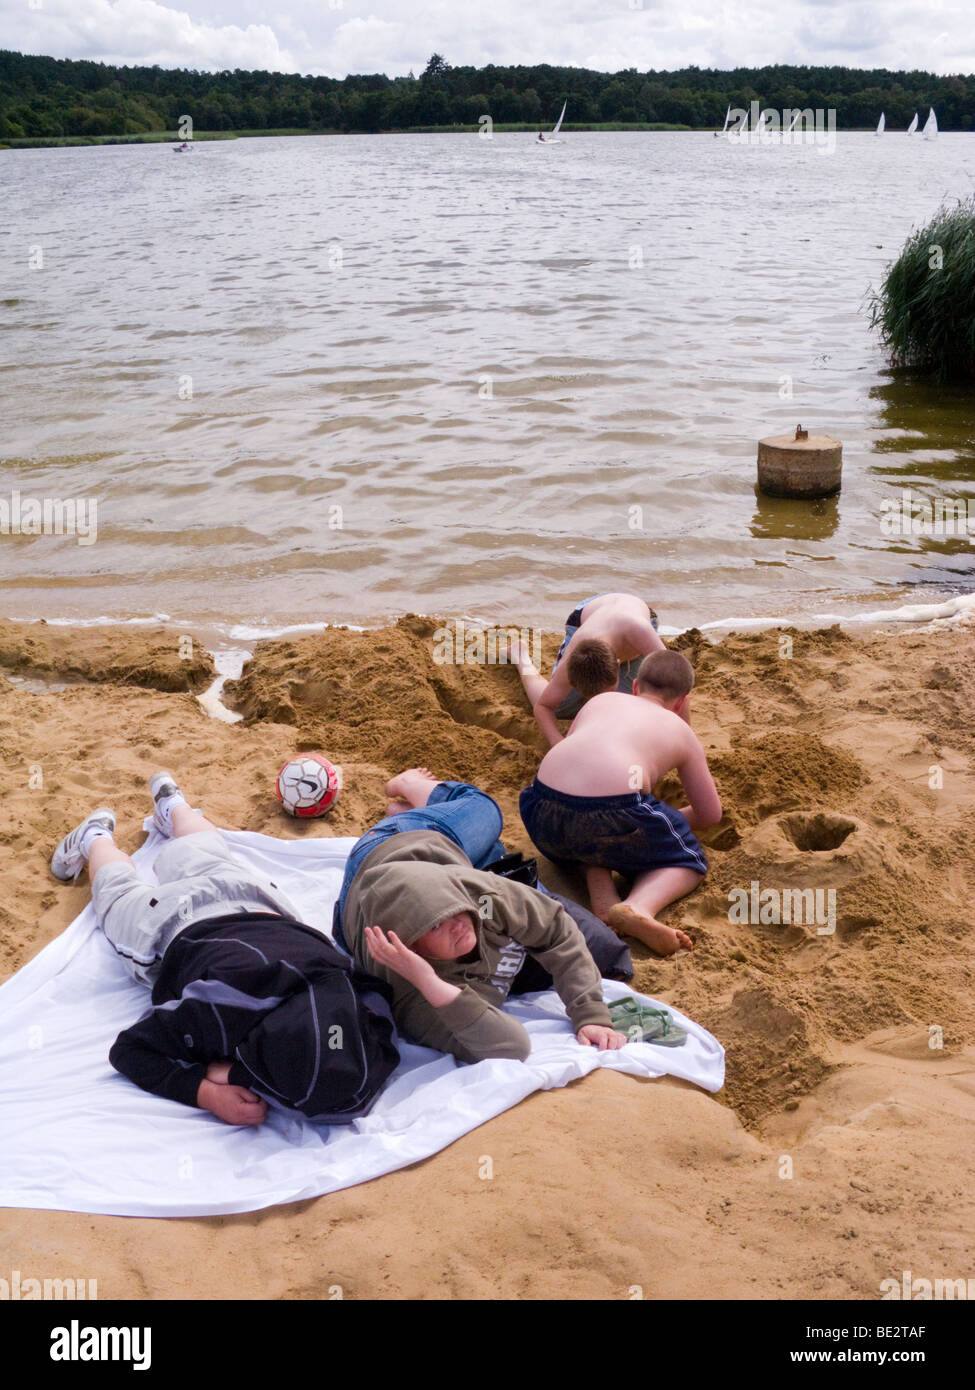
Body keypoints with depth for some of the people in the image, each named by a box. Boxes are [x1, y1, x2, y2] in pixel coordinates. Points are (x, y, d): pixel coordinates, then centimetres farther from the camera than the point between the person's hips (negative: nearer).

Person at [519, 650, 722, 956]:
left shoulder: (602, 700, 31)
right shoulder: (681, 732, 23)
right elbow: (710, 813, 26)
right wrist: (676, 822, 46)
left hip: (545, 811, 4)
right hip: (613, 813, -4)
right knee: (689, 860, 21)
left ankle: (602, 897, 7)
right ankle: (637, 908, -10)